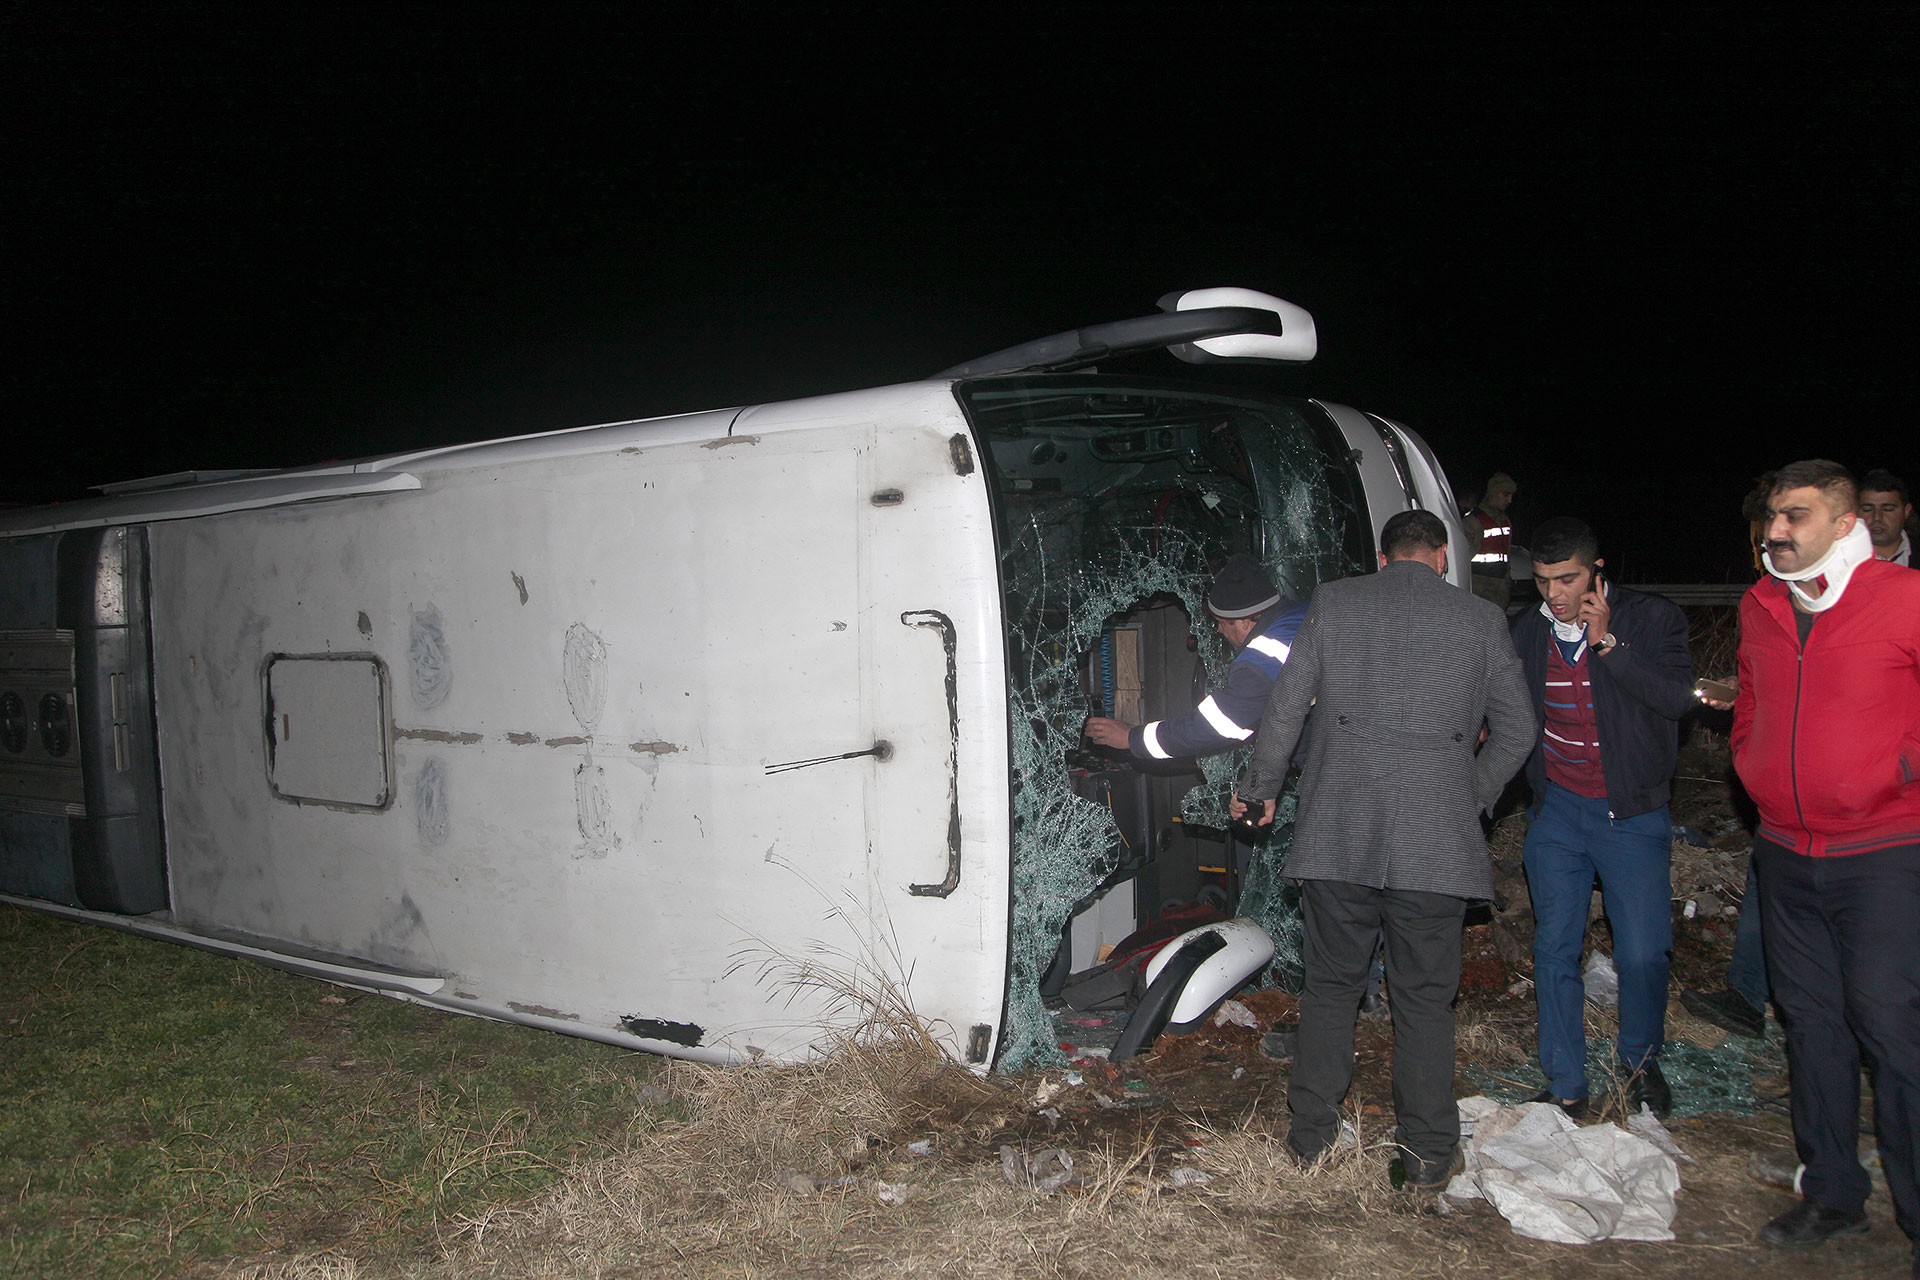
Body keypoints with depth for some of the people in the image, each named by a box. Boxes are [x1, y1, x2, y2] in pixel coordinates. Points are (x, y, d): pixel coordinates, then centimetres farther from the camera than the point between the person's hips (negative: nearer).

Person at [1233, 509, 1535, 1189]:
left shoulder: (1333, 603, 5)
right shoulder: (1482, 620, 7)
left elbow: (1284, 711, 4)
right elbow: (1517, 731, 13)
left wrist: (1258, 790, 18)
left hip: (1336, 836, 0)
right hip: (1436, 844, 0)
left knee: (1330, 987, 13)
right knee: (1425, 999, 10)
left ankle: (1312, 1134, 21)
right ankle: (1427, 1153, 17)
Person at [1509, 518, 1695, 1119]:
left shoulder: (1651, 618, -7)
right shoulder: (1527, 630, 5)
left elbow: (1678, 697, -20)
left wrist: (1607, 642, -25)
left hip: (1632, 814, -3)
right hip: (1556, 809, 3)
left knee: (1642, 954, -2)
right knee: (1555, 951, 3)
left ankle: (1642, 1062, 26)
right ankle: (1565, 1087, 16)